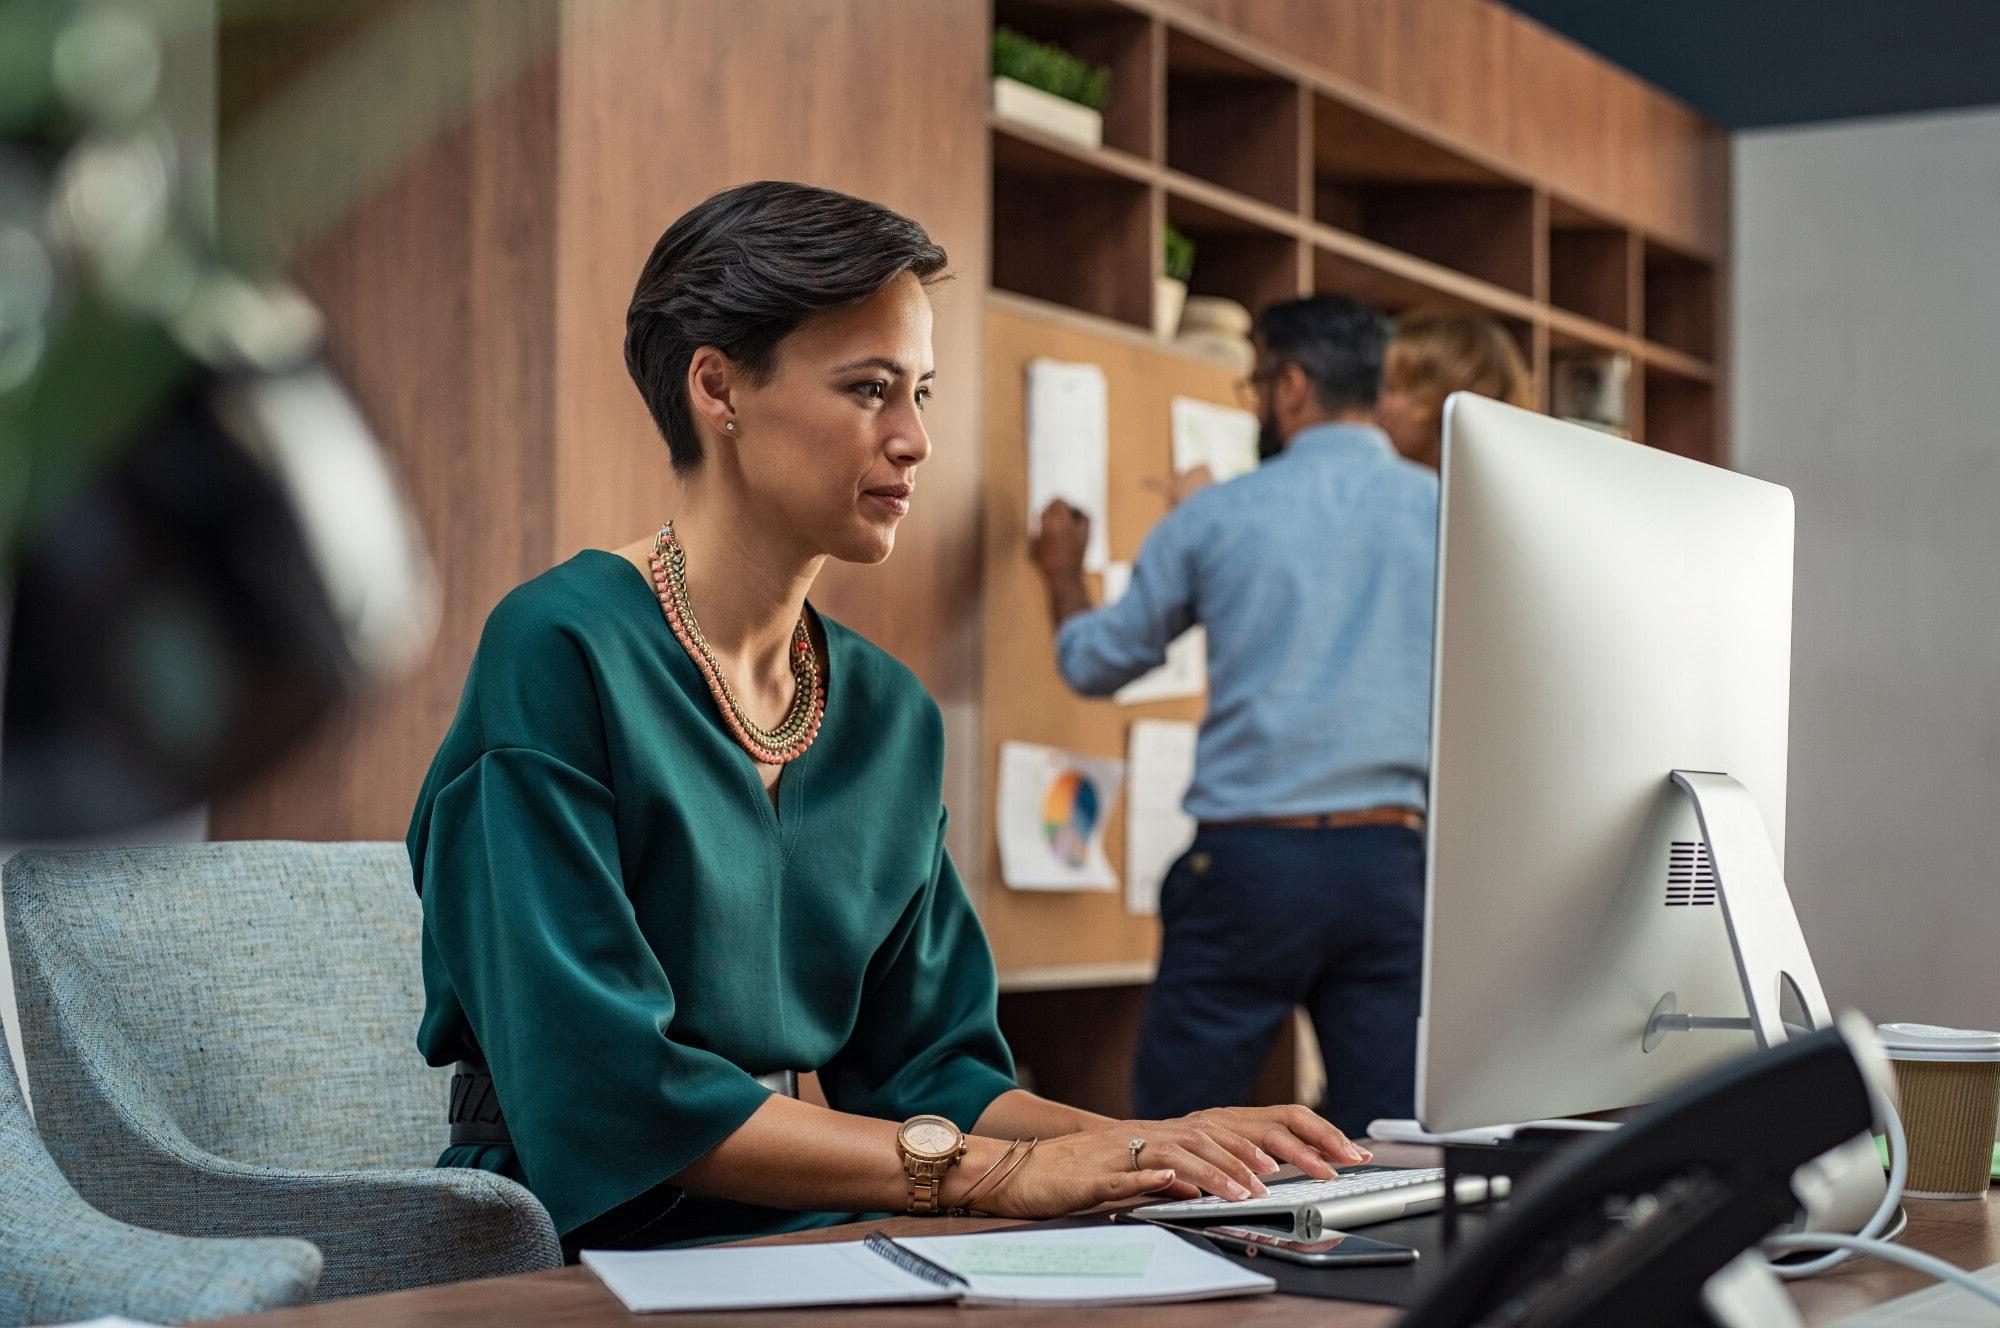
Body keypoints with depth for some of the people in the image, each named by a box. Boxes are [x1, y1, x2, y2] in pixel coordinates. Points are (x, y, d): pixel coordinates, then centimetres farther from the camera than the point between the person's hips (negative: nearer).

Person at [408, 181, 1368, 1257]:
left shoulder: (892, 716, 10)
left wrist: (1151, 1144, -7)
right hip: (577, 1250, -6)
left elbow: (925, 1061, 12)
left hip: (810, 1248, 7)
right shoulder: (559, 654, -13)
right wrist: (990, 1170, -22)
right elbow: (605, 1094, -20)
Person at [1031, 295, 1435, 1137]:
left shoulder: (1216, 516, 1)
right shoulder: (1444, 511, 4)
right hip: (1389, 862, 2)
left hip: (1248, 861, -2)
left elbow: (1094, 663, 14)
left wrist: (1063, 570, 32)